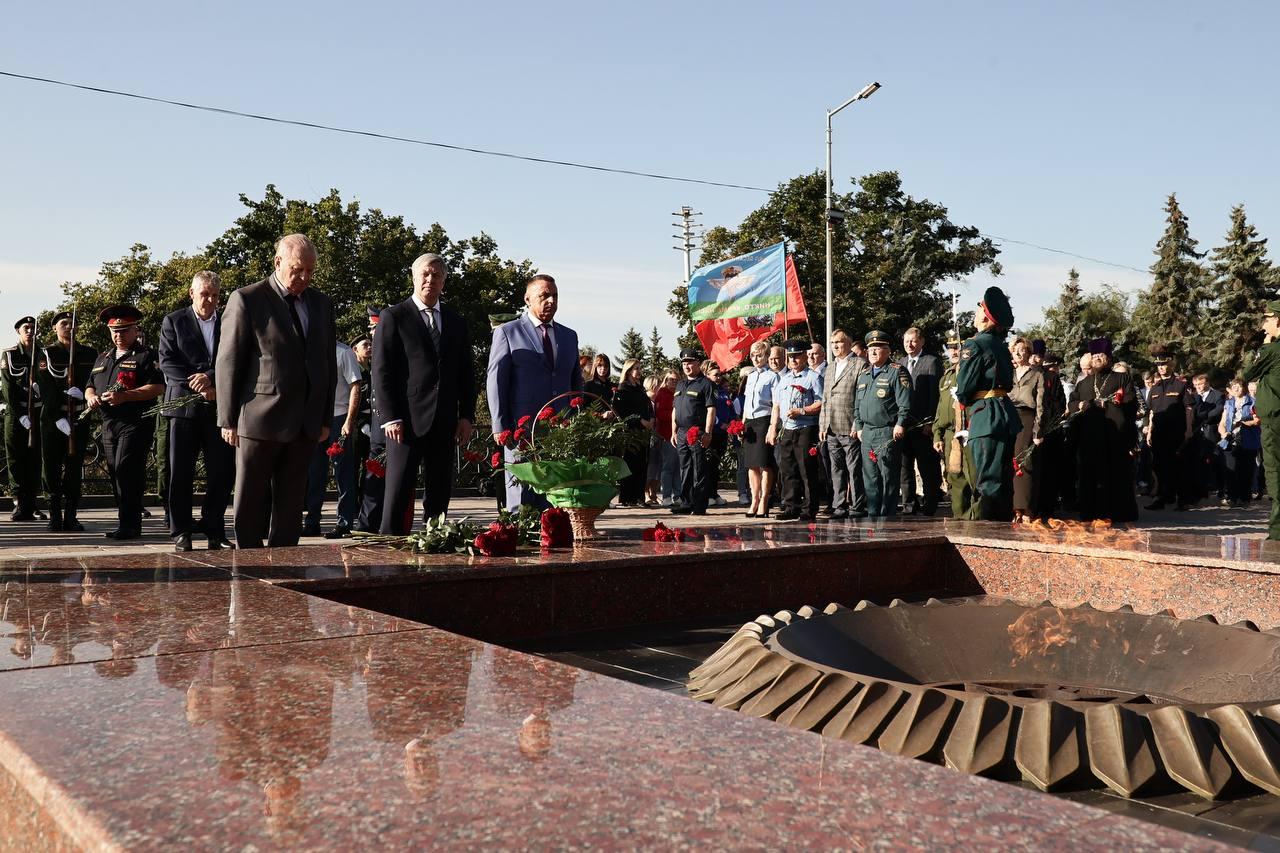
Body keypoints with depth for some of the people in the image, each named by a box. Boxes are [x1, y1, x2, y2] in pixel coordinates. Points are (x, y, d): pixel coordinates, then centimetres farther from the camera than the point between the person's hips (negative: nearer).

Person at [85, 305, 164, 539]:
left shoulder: (146, 356, 0)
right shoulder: (103, 358, 22)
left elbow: (157, 387, -12)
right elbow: (90, 386, 25)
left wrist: (125, 396, -21)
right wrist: (90, 396, 0)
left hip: (136, 422, -7)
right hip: (109, 424, 7)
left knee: (126, 470, -15)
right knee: (115, 473, 8)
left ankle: (129, 525, -13)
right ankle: (129, 521, 16)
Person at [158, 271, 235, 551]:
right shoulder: (173, 321, 7)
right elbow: (167, 363, -1)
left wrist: (211, 378, -13)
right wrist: (199, 388, -11)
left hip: (219, 408, 2)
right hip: (184, 405, -2)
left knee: (223, 472, 1)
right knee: (181, 473, 1)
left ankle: (213, 529, 13)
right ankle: (181, 532, 8)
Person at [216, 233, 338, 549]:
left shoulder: (321, 304, 12)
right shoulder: (246, 300, -4)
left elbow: (328, 364, 15)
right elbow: (228, 363, -5)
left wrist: (325, 418, 10)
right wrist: (228, 420, -7)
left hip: (305, 424, 5)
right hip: (259, 419, -5)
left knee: (291, 503, 10)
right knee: (251, 502, 4)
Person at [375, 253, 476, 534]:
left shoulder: (456, 322, 15)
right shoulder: (394, 317, 1)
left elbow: (466, 374, 16)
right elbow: (381, 371, -4)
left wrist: (466, 416, 5)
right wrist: (390, 418, -12)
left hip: (445, 424, 5)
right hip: (406, 422, -4)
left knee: (439, 496, 7)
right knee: (398, 495, -5)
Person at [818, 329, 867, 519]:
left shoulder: (860, 365, -3)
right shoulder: (830, 368, 21)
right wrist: (822, 425, 14)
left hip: (850, 429, -7)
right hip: (831, 430, 7)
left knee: (854, 470, -3)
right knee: (837, 470, 9)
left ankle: (857, 507, 2)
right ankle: (839, 506, 14)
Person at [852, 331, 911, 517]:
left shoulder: (897, 373, -3)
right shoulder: (864, 375, 19)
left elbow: (905, 403, -10)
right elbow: (857, 404, 23)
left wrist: (900, 424, -16)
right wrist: (858, 426, 16)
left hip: (888, 433, -7)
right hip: (867, 432, 7)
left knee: (888, 478, -3)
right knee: (870, 477, 9)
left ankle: (888, 515, 2)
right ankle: (872, 514, 15)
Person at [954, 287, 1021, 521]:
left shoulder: (975, 345, -11)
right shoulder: (999, 345, 15)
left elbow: (963, 390, -12)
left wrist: (964, 400, 11)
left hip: (987, 416, -9)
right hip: (1006, 412, 9)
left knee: (987, 484, -6)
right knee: (1003, 480, 14)